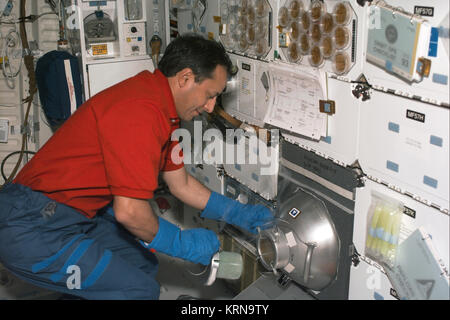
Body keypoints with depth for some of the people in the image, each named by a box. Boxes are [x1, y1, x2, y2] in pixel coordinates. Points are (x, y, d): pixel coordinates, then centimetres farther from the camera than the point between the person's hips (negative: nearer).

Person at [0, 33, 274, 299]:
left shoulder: (161, 109, 9)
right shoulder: (141, 110, -24)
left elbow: (181, 183, 17)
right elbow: (130, 211, -25)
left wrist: (239, 214, 17)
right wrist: (184, 244, -9)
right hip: (33, 227, -10)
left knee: (143, 265, 18)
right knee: (139, 291, -13)